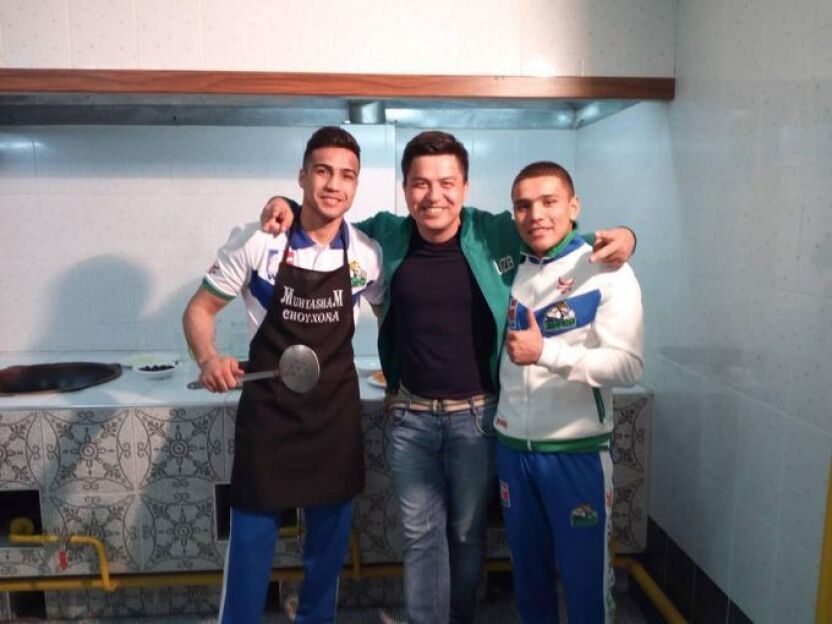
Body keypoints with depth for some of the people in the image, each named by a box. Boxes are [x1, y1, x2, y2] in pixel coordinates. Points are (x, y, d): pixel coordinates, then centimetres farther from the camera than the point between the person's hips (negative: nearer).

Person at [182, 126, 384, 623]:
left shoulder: (367, 254, -3)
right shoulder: (257, 242, -12)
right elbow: (200, 309, -5)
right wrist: (209, 359, -23)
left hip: (337, 410, 3)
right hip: (268, 407, -2)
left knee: (331, 535, 16)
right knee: (253, 532, 7)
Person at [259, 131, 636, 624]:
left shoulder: (496, 234, -10)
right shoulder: (387, 235, -3)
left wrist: (620, 238, -16)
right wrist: (287, 207, -4)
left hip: (477, 415, -1)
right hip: (410, 416, 1)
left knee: (468, 533, 18)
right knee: (420, 536, 13)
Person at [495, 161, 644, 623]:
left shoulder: (606, 272, -10)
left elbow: (627, 366, -19)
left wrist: (547, 351, -27)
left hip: (577, 451, -4)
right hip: (512, 446, 5)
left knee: (584, 572, 12)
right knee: (526, 566, 20)